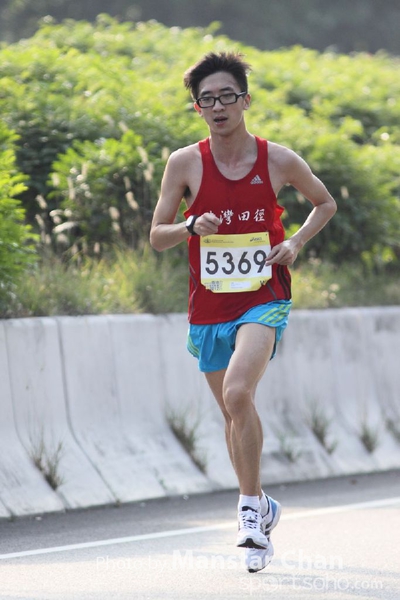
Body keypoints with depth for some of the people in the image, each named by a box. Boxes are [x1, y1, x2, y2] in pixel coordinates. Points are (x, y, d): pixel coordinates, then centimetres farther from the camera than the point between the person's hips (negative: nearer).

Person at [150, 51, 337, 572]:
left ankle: (251, 504, -12)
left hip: (264, 299, -3)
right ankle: (259, 512, 33)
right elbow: (157, 238, 2)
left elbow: (326, 203, 12)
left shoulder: (279, 160, -5)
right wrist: (192, 226, -19)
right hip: (209, 308, 3)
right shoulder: (184, 163, -3)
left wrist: (295, 242, -5)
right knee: (232, 411, 13)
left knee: (237, 393, -26)